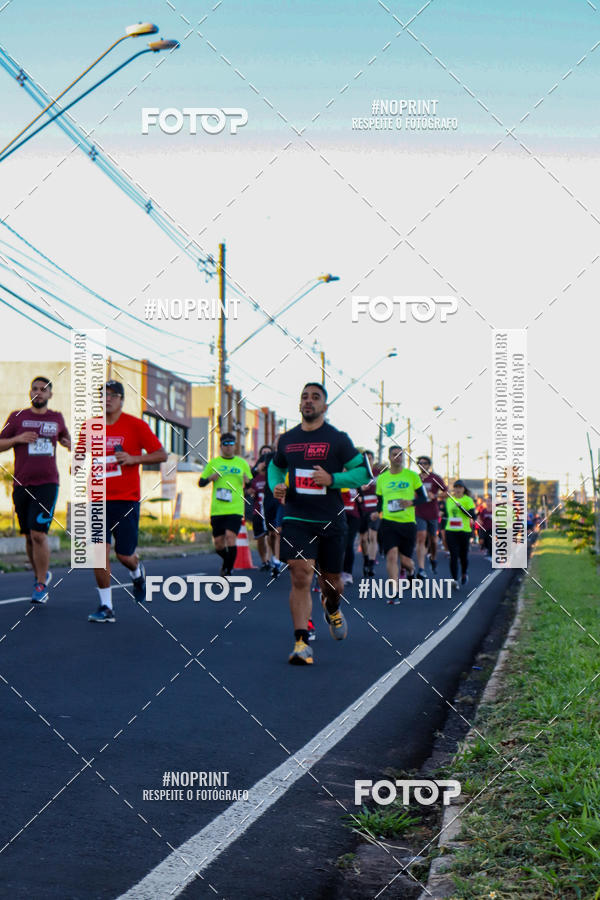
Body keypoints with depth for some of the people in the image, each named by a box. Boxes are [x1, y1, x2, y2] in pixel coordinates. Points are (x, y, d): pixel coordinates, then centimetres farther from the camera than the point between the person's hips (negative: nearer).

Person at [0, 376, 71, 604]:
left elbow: (64, 437, 30)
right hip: (21, 485, 2)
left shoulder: (56, 418, 11)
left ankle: (42, 585, -5)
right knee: (29, 536, 10)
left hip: (47, 484, -1)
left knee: (39, 533, -14)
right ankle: (41, 574, 30)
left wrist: (71, 445, 8)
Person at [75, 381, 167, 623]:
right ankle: (106, 607, -1)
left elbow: (161, 455, -4)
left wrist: (134, 458, -17)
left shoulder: (136, 425, -3)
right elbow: (80, 455, 21)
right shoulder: (89, 426, 7)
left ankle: (137, 573, 38)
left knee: (124, 554, 1)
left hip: (126, 499, -2)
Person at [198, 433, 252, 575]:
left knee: (230, 536, -19)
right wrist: (210, 478, -8)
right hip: (217, 510, 2)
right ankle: (228, 561, 33)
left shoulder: (242, 463, 10)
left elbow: (251, 486, 15)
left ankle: (229, 570, -10)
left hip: (235, 509, -2)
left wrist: (247, 481, -8)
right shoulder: (213, 463, 10)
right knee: (218, 543, 3)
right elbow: (200, 483, 12)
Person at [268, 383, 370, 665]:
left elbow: (363, 472, -1)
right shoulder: (287, 439, 8)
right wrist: (276, 486, 3)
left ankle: (332, 608, 48)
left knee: (331, 581, 12)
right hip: (296, 519, 1)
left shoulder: (338, 439, -2)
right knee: (300, 578, -14)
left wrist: (332, 479, -16)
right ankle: (301, 643, -13)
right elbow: (275, 467, 25)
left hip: (331, 520, -1)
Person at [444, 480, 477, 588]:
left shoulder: (468, 500, -3)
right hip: (450, 531, 2)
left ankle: (464, 574, 35)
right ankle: (455, 579, -14)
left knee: (463, 555, 7)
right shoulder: (449, 500, 10)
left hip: (464, 531, -2)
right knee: (453, 556, -10)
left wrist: (460, 507, -22)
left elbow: (473, 516, -13)